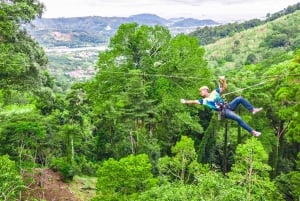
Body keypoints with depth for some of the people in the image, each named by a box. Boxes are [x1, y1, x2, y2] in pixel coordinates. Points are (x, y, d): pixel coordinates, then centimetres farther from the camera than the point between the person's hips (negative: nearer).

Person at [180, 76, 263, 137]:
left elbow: (224, 87, 18)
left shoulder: (214, 92, 18)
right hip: (224, 111, -5)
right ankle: (253, 131, -20)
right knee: (239, 119, -24)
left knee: (240, 98, -14)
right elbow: (194, 101, 8)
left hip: (228, 106, 5)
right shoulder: (204, 100, 10)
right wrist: (185, 101, 5)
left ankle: (253, 110, -4)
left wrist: (223, 80, 2)